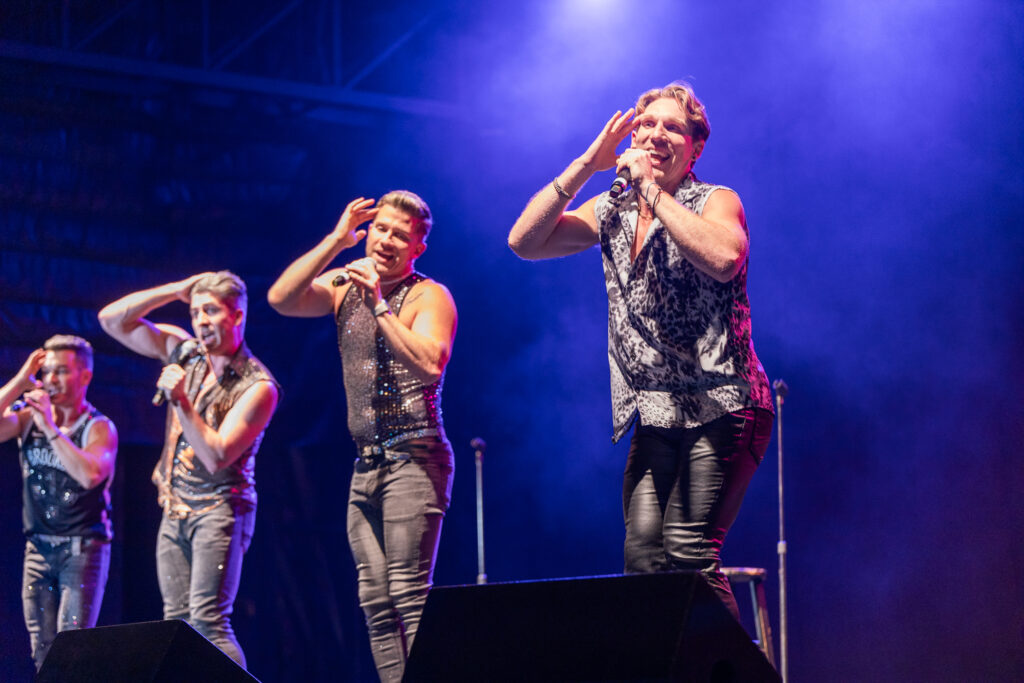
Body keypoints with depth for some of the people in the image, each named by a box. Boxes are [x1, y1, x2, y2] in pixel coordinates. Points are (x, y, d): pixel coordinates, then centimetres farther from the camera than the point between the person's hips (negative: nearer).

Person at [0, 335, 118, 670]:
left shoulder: (99, 428, -5)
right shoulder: (28, 418, 7)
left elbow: (90, 475, -24)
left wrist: (51, 428, -23)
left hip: (83, 548, -4)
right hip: (38, 548, 4)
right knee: (43, 652, 3)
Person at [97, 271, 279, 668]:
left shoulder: (257, 385, -10)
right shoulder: (184, 351, 8)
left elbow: (216, 457, -17)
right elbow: (112, 320, 6)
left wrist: (181, 400, -24)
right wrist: (176, 291, -2)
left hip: (218, 508, -6)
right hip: (175, 510, 6)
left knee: (208, 620, -19)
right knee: (177, 623, 0)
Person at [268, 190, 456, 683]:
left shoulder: (428, 296, -4)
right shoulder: (344, 284, 13)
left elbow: (430, 364, -20)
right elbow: (281, 299, -3)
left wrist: (380, 305, -20)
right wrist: (336, 240, -6)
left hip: (413, 460, -7)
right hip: (366, 464, 7)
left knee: (409, 595, -15)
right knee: (374, 600, 3)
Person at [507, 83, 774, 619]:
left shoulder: (714, 202, 0)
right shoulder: (611, 212, 15)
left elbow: (723, 258, -24)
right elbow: (524, 242, 5)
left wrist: (652, 190, -17)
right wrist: (585, 165, 0)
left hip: (719, 409, -5)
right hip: (653, 417, 5)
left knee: (689, 550, -17)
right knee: (643, 555, -9)